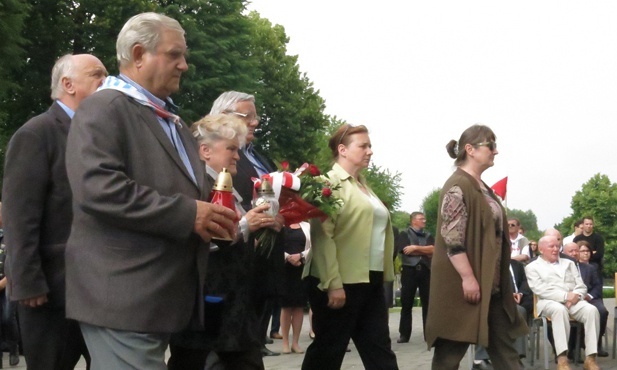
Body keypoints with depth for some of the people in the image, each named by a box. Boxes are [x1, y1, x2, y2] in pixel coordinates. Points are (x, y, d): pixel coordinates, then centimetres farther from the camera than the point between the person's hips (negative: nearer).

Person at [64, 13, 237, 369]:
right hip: (123, 296, -9)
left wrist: (212, 214, 6)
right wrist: (188, 214, -21)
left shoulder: (174, 121, 22)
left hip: (163, 296, 9)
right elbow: (97, 188, -22)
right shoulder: (104, 109, -8)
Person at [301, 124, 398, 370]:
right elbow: (322, 235, -16)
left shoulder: (363, 187, 18)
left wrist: (383, 275, 16)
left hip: (370, 282, 8)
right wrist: (333, 284, -22)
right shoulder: (330, 183, -7)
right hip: (341, 283, -8)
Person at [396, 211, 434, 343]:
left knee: (428, 303, 1)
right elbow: (406, 250, -10)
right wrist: (426, 251, -2)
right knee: (406, 304, 1)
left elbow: (433, 250, -1)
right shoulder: (404, 235, 6)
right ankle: (404, 334, 6)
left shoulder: (428, 236, 17)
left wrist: (416, 248, -9)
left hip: (425, 271, 3)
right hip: (409, 271, -3)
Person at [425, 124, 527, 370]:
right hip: (464, 283, -10)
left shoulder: (482, 188, 16)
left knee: (504, 345, 9)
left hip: (491, 283, 10)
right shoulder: (457, 186, -13)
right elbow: (451, 238, -20)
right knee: (452, 349, -2)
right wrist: (468, 277, -24)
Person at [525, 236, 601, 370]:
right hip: (549, 302, -4)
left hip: (574, 301, 4)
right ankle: (562, 359, -45)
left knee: (591, 310, -29)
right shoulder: (533, 267, 10)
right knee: (560, 310, -40)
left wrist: (576, 295, -9)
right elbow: (540, 290, -5)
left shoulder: (569, 263, 25)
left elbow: (581, 286, 16)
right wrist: (566, 296, -16)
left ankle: (590, 358, -31)